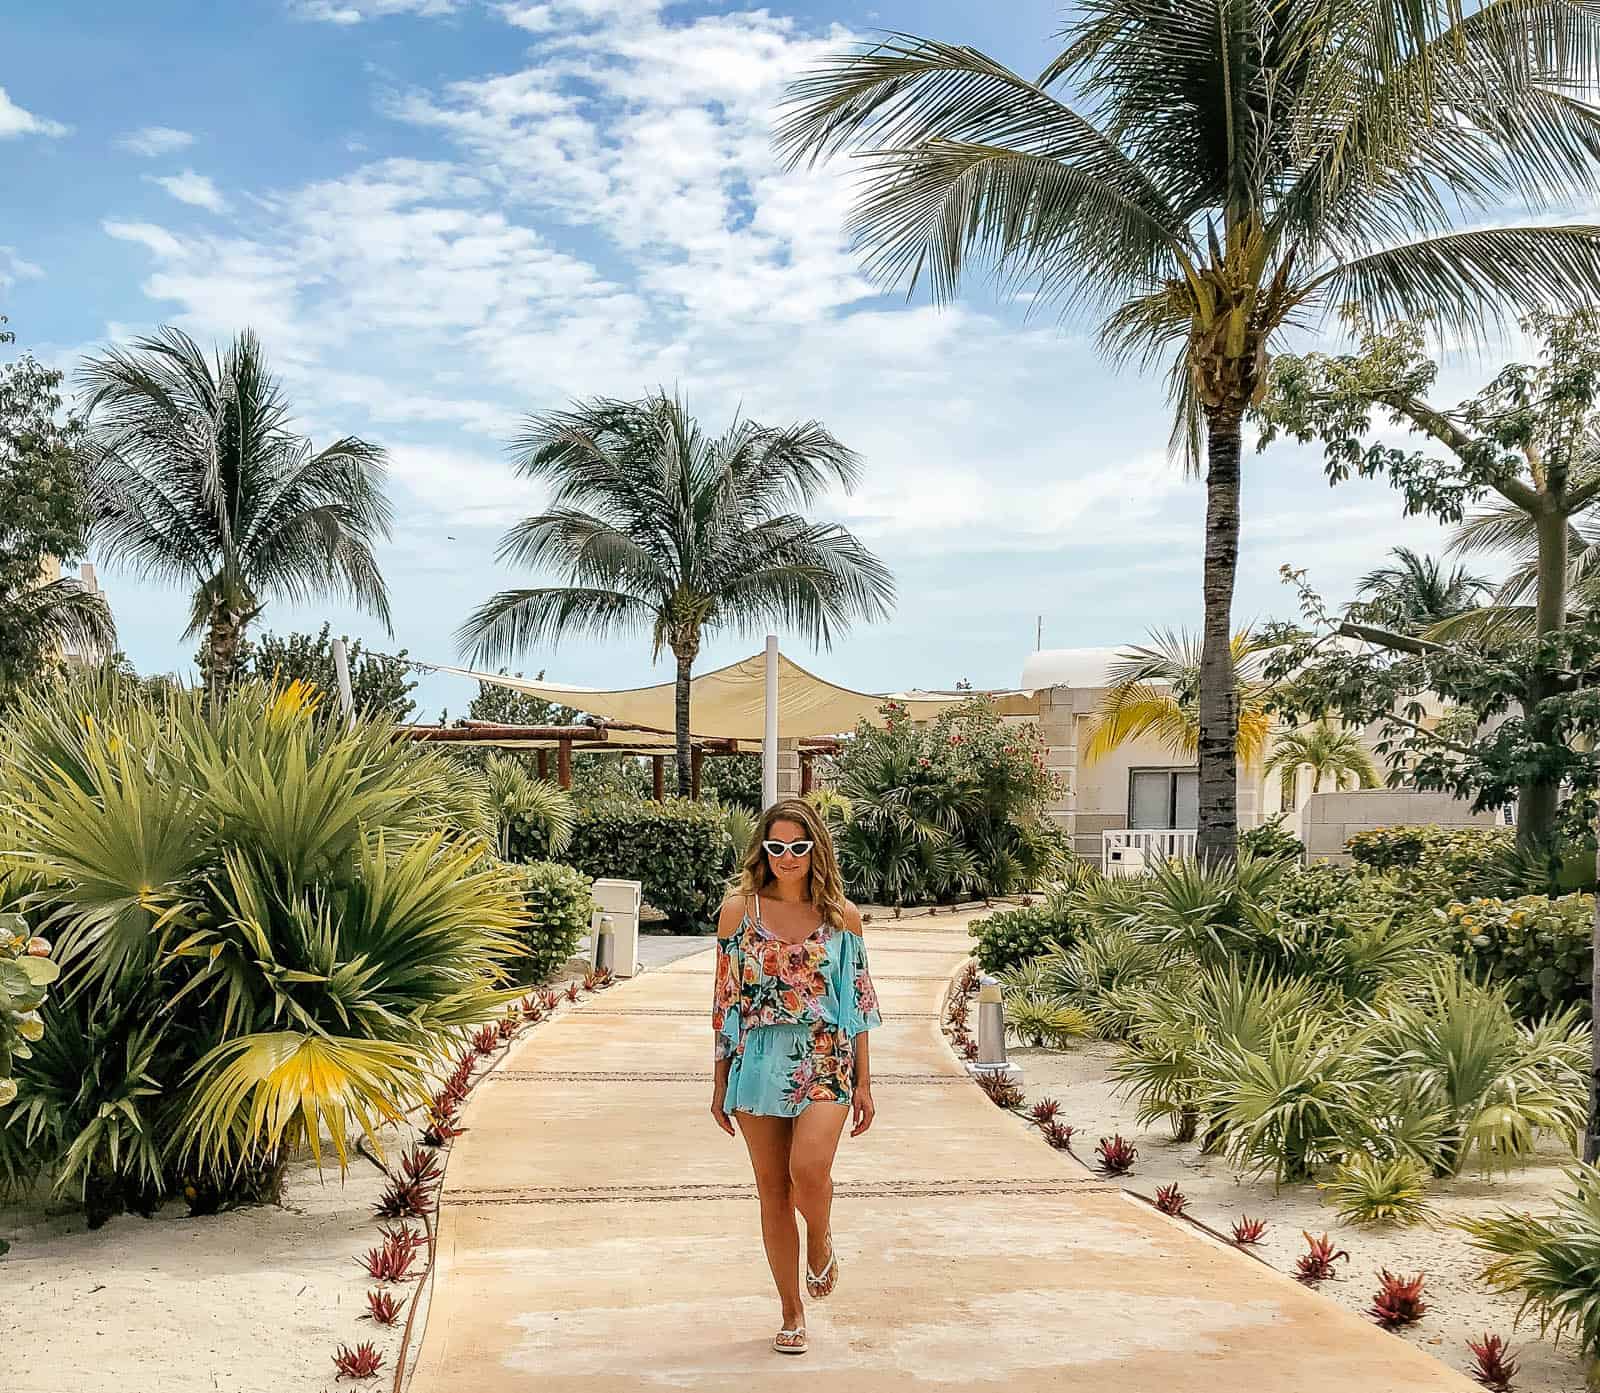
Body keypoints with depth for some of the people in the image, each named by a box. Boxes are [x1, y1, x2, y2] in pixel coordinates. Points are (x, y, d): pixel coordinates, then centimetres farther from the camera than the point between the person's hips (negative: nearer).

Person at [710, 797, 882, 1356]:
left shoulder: (842, 916, 3)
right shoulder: (738, 910, 2)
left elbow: (857, 1001, 6)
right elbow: (725, 1000, 6)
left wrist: (863, 1083, 4)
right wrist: (721, 1080, 7)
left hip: (825, 1061, -1)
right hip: (758, 1063, 1)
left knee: (808, 1169, -22)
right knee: (772, 1190, 6)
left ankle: (820, 1241, 12)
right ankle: (792, 1314, 22)